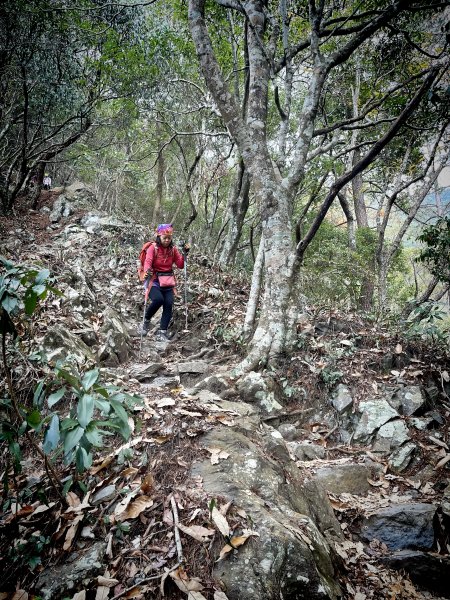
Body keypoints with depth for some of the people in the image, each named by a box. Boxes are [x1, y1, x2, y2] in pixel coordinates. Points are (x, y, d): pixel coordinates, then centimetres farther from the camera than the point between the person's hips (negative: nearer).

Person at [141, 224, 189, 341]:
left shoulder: (173, 249, 6)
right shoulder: (153, 248, -6)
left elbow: (180, 265, 3)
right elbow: (148, 262, -20)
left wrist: (185, 253, -11)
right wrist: (147, 272, -41)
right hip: (153, 280, -4)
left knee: (169, 304, -14)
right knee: (158, 299, -29)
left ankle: (162, 333, -6)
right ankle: (146, 320, 0)